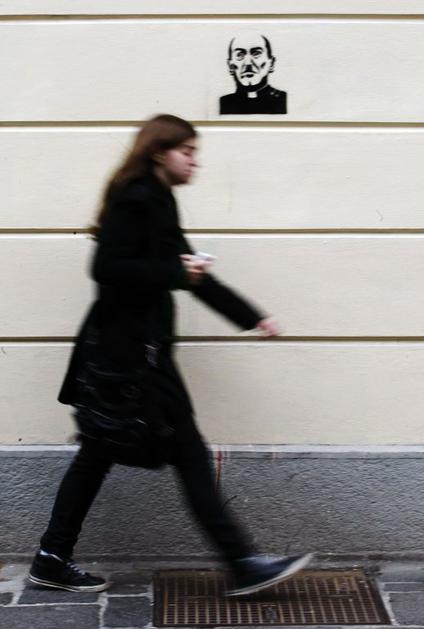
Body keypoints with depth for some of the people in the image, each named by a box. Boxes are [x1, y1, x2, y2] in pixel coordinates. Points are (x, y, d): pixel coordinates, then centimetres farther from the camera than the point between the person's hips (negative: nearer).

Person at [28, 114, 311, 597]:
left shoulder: (154, 201, 17)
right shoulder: (135, 199, -13)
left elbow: (190, 274, 19)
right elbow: (108, 268, -23)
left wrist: (253, 318, 18)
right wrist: (176, 275, -17)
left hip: (134, 346, 10)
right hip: (131, 349, -10)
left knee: (97, 454, 13)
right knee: (189, 454, -4)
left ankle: (53, 560, 21)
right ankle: (243, 565, 5)